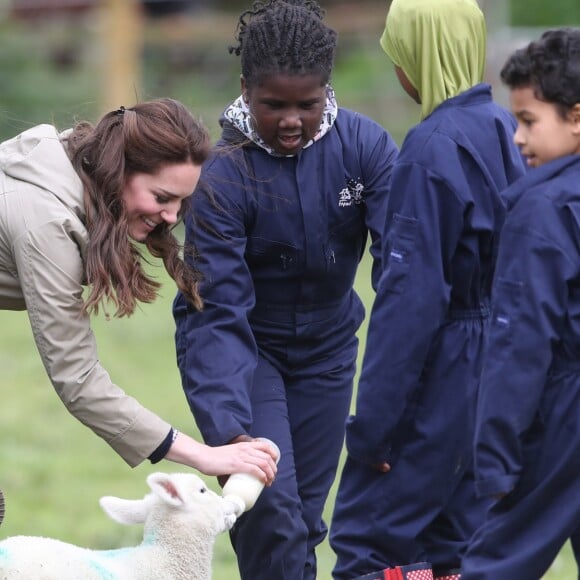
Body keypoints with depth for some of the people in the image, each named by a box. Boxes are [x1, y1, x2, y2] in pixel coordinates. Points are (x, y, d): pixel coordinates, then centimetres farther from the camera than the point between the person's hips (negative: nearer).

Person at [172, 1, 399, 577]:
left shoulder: (365, 145, -16)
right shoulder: (220, 175, -24)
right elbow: (216, 313, -28)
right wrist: (229, 429, -40)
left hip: (327, 349, 3)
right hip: (246, 350, -3)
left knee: (305, 515, 8)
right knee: (272, 508, -17)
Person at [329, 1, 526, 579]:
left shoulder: (432, 149, -16)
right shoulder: (504, 130, 8)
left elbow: (412, 296, -20)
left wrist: (373, 421, -17)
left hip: (443, 373, -8)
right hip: (496, 372, 8)